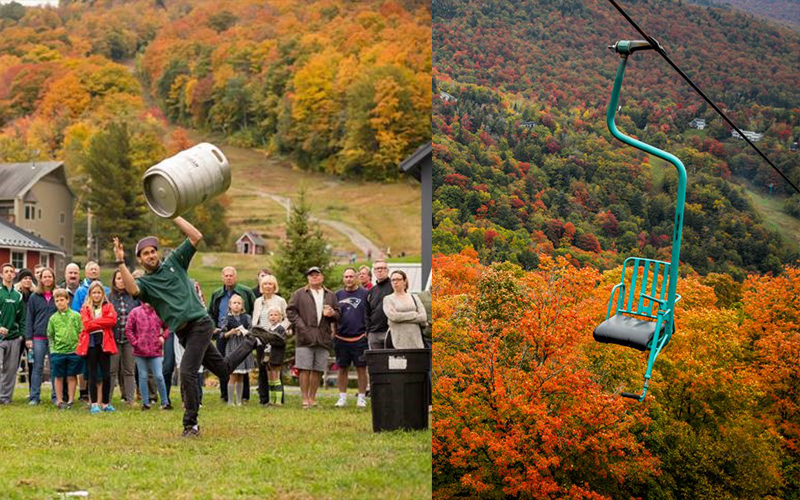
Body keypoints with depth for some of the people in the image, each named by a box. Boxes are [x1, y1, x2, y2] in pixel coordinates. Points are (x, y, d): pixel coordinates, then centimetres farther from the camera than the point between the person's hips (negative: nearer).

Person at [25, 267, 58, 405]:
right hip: (38, 337, 0)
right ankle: (34, 397, 4)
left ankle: (56, 396, 8)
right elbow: (29, 318, 6)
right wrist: (28, 337, -2)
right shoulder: (34, 298, 6)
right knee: (38, 367, 1)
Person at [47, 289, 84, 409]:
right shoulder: (53, 318, 5)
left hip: (74, 351, -1)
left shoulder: (76, 316, 1)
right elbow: (50, 335, 11)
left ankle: (70, 400, 14)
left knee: (72, 377, 5)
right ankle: (59, 400, 14)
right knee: (58, 377, 5)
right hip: (58, 351, 1)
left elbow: (81, 333, 3)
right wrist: (52, 348, 3)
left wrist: (80, 347, -3)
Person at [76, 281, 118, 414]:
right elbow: (87, 325, -7)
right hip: (90, 343, -1)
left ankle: (105, 403, 9)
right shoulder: (85, 308, 9)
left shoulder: (108, 307, 11)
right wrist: (102, 323, -9)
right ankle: (94, 404, 3)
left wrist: (95, 321, -10)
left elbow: (112, 320, -8)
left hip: (104, 343, 1)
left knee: (106, 375, 0)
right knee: (92, 374, 1)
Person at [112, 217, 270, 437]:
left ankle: (191, 424, -4)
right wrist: (121, 263, -25)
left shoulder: (173, 262, 8)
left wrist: (174, 216, -1)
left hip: (200, 324, -4)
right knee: (223, 369, 12)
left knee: (187, 372, -15)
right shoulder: (144, 282, 9)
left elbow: (196, 237, 1)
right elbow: (132, 289, -17)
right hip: (182, 332, 4)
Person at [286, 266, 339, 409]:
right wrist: (300, 326, -10)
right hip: (305, 338, -3)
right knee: (305, 369, -6)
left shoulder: (330, 295, 16)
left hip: (323, 338, 3)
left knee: (318, 370, 4)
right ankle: (305, 399, -3)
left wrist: (332, 314, -4)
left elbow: (338, 314, 19)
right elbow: (290, 311, 2)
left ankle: (312, 398, 13)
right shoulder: (299, 294, 7)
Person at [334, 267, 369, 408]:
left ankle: (361, 398, 7)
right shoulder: (338, 294, 12)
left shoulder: (364, 294, 2)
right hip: (341, 337, 3)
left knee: (361, 368, 0)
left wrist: (367, 331, -5)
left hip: (359, 338, -3)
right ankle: (342, 397, 15)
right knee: (342, 369, 7)